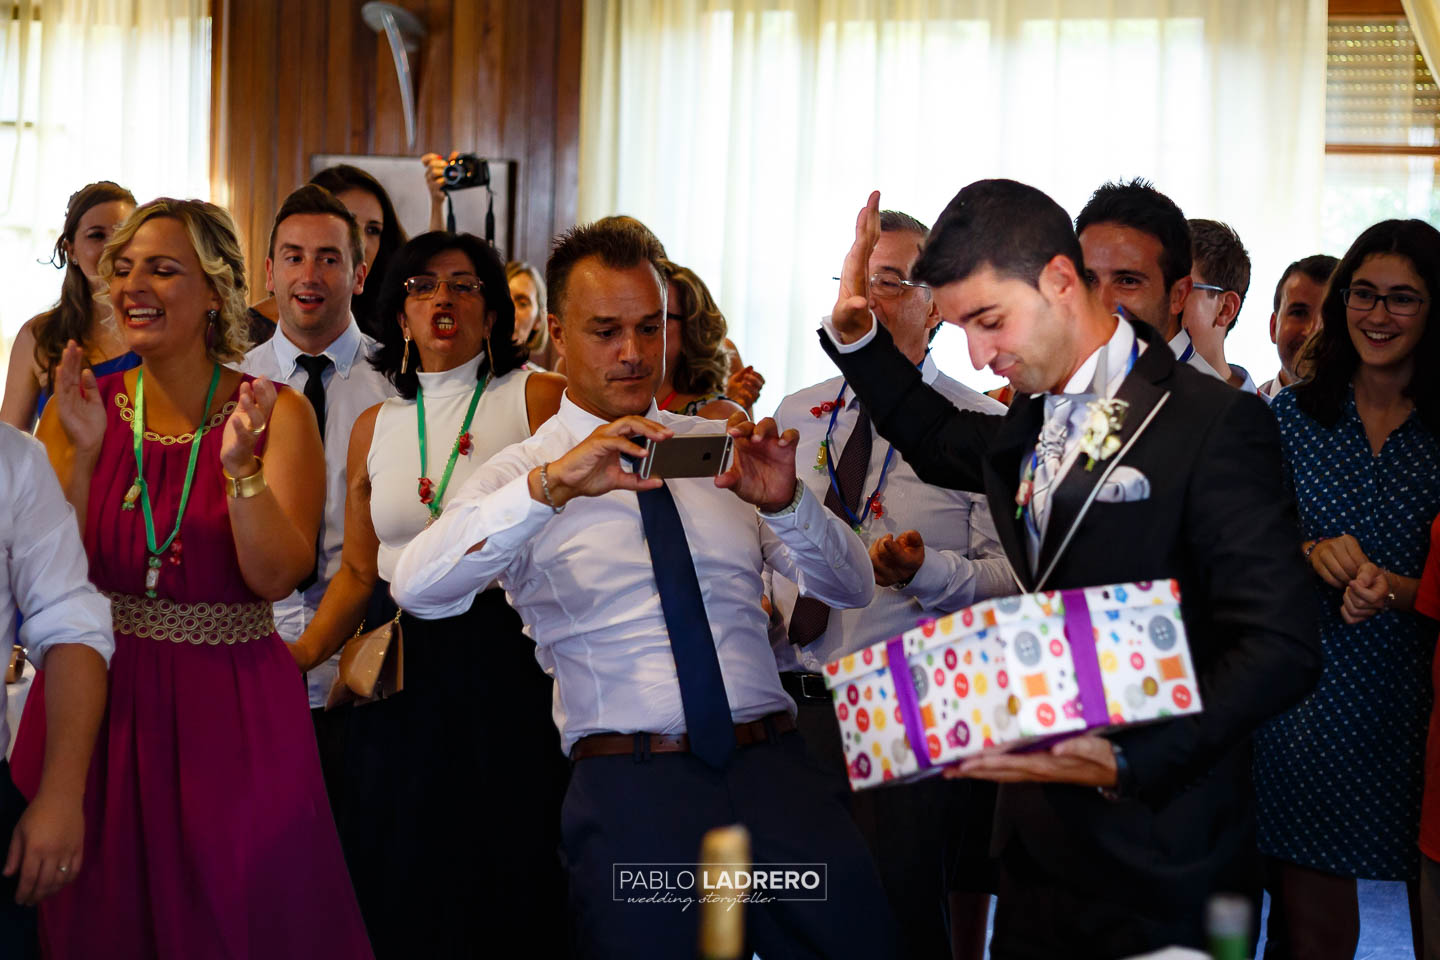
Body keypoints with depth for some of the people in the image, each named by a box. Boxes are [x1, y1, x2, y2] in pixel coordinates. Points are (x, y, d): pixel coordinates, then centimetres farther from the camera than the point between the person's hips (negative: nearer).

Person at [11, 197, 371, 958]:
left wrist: (240, 464, -26)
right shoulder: (85, 405, 3)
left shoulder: (275, 413, -4)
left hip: (230, 709, -2)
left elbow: (276, 577, -13)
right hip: (96, 702, 2)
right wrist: (83, 451, -16)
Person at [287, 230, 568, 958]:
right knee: (399, 891, 9)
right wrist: (299, 656, 1)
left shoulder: (538, 398, -2)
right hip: (400, 677, 4)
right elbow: (358, 571, 12)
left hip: (506, 662, -4)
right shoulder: (375, 426, 12)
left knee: (502, 884, 1)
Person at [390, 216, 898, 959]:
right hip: (632, 785, -3)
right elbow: (416, 587, -14)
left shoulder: (720, 448, 16)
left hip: (777, 763, 3)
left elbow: (852, 587, 11)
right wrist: (552, 485, -25)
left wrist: (785, 503, -9)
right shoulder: (522, 473, 6)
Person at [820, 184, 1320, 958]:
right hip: (1034, 832, 7)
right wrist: (856, 334, 18)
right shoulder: (1027, 423, 11)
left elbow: (1278, 649, -18)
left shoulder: (1216, 424, -13)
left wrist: (1127, 763, -27)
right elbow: (938, 440, 34)